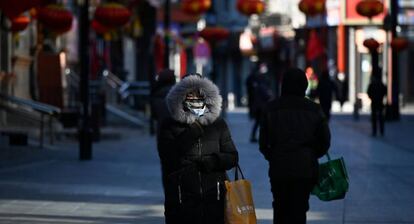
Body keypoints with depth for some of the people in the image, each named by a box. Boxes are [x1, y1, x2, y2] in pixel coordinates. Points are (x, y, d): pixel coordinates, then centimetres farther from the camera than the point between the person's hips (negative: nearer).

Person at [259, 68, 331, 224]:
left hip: (278, 167, 1)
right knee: (299, 210, 4)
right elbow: (325, 142, 1)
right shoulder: (314, 110, -3)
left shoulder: (271, 108, -2)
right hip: (305, 169, -1)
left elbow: (263, 143, 0)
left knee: (280, 208, 16)